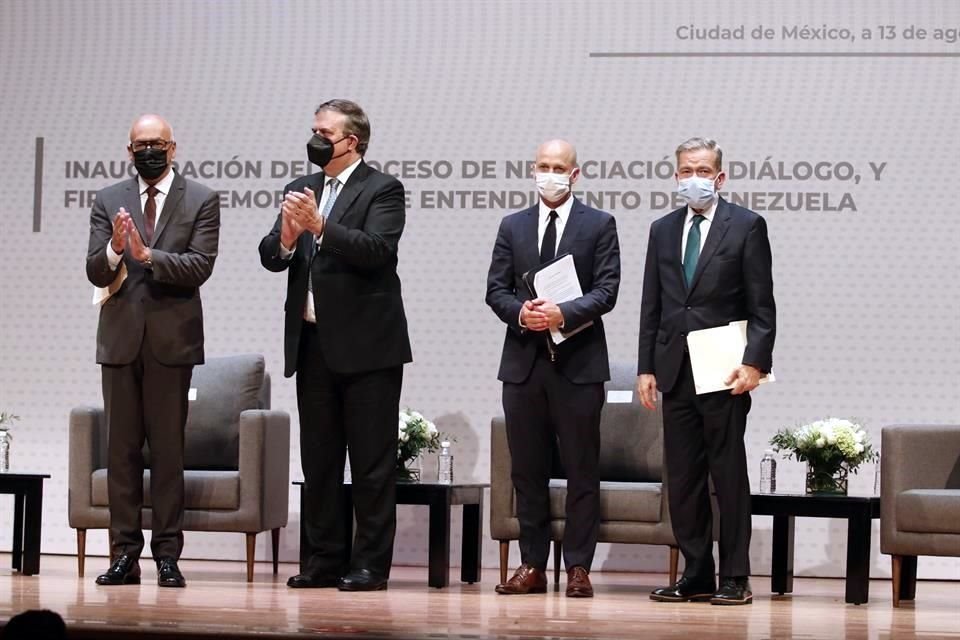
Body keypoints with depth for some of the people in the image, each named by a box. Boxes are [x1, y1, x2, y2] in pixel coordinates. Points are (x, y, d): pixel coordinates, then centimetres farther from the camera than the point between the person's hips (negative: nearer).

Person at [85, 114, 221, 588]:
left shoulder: (201, 201, 3)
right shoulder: (108, 201, 10)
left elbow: (199, 267, -8)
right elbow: (95, 273, 3)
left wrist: (147, 254, -19)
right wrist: (114, 250, -18)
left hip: (171, 338, -2)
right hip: (120, 336, 2)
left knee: (168, 447, -2)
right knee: (121, 448, 2)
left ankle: (167, 556, 1)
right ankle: (124, 554, 5)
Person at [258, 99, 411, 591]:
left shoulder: (382, 190, -3)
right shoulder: (300, 191, 14)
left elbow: (376, 250, -19)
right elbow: (269, 257, 6)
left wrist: (320, 227, -28)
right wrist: (286, 237, -15)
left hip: (366, 345, -6)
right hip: (313, 342, 6)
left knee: (371, 460, -2)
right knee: (318, 459, 9)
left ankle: (371, 564, 0)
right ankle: (325, 560, 15)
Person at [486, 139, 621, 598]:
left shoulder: (599, 225, 4)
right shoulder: (513, 227, 13)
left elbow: (606, 290, -5)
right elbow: (496, 289, 8)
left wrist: (563, 314, -20)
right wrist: (520, 312, -13)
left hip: (578, 363, -3)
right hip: (524, 361, 3)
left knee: (581, 470, -1)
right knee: (528, 470, 6)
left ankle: (578, 567, 3)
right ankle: (532, 566, 11)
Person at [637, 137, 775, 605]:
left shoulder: (746, 226, 1)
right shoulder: (663, 230, 14)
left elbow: (762, 306, -3)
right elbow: (651, 306, 15)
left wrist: (754, 362, -13)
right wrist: (646, 367, 7)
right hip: (675, 371, 5)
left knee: (729, 476, -2)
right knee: (682, 479, 5)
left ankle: (735, 579, 2)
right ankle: (697, 575, 12)